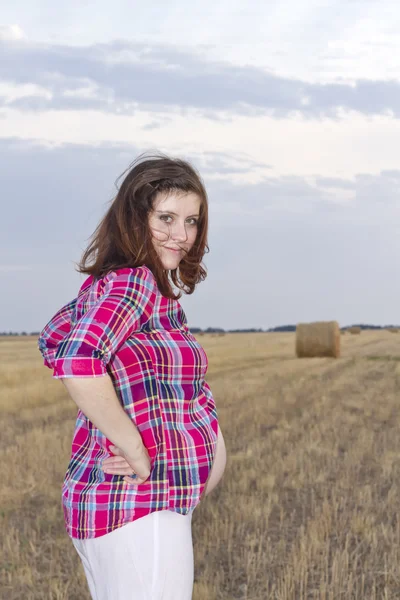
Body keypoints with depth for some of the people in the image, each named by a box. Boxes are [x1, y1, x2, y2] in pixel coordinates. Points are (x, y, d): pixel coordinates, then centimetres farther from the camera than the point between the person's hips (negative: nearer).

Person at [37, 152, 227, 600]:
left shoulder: (103, 282, 11)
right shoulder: (135, 281, -16)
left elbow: (55, 337, 22)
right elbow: (77, 364, -30)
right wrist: (138, 454, -21)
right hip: (140, 506, -10)